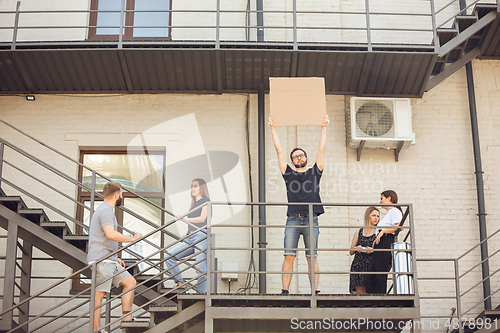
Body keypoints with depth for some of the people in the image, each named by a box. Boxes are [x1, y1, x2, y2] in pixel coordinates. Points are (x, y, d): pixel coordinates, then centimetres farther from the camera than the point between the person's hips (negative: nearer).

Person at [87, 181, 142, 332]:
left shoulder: (104, 209, 23)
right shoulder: (105, 210, -10)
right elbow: (110, 233, -26)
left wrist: (115, 258, 26)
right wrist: (133, 239, -16)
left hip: (109, 260, 11)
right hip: (101, 260, -11)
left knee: (130, 282, 10)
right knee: (99, 294, -10)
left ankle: (126, 320, 8)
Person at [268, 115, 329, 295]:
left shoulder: (314, 172, 15)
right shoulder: (288, 173, 15)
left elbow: (321, 149, 16)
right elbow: (279, 151, 16)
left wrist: (324, 128, 16)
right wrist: (273, 130, 17)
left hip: (311, 220, 0)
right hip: (293, 220, 0)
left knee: (312, 257, 1)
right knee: (289, 256, -5)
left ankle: (315, 291, 1)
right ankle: (285, 291, -6)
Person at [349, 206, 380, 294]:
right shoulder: (358, 233, 16)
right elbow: (351, 252, 18)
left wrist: (373, 250, -13)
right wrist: (356, 249, -2)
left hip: (372, 265, -2)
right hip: (359, 265, 2)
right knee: (361, 295, -8)